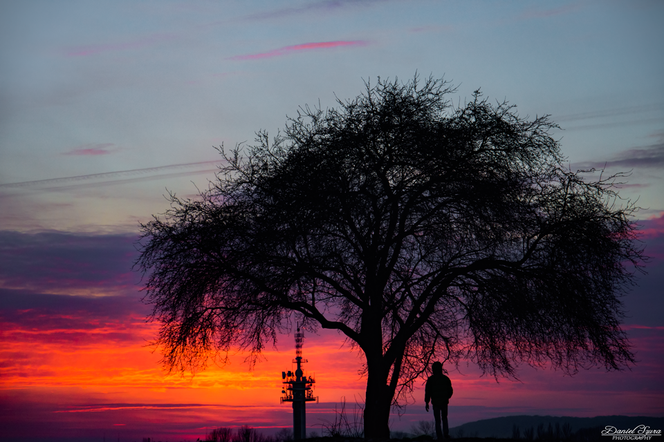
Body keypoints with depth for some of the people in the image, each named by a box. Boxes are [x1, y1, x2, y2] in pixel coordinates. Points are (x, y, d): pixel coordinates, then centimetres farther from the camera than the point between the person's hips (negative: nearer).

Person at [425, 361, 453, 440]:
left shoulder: (430, 379, -4)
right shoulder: (446, 379, 2)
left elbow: (428, 391, -8)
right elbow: (450, 390, 6)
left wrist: (427, 402, -2)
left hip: (435, 402, -2)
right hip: (444, 402, 2)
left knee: (437, 421, 6)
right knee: (444, 418, 18)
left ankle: (439, 437, 0)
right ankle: (446, 434, 0)